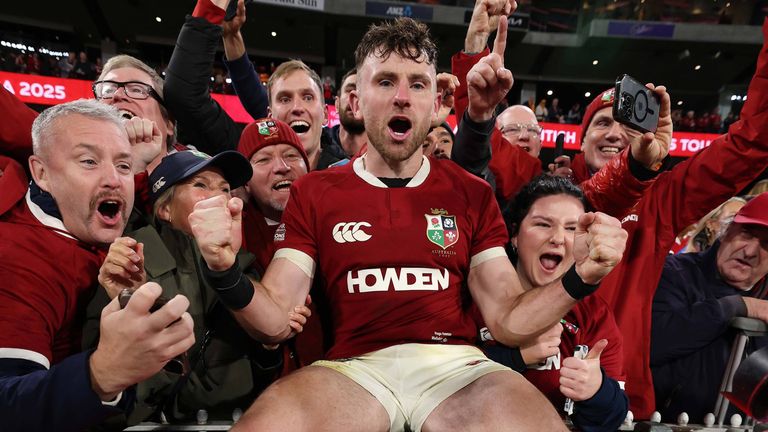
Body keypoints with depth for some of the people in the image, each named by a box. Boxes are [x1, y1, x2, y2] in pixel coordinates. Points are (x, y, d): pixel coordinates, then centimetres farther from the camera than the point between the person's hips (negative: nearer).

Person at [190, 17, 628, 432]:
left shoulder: (473, 194, 6)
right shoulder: (313, 193, 5)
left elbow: (506, 320, 3)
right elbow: (278, 320, 0)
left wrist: (581, 277, -13)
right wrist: (227, 270, -20)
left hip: (456, 366, 1)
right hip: (354, 369, 0)